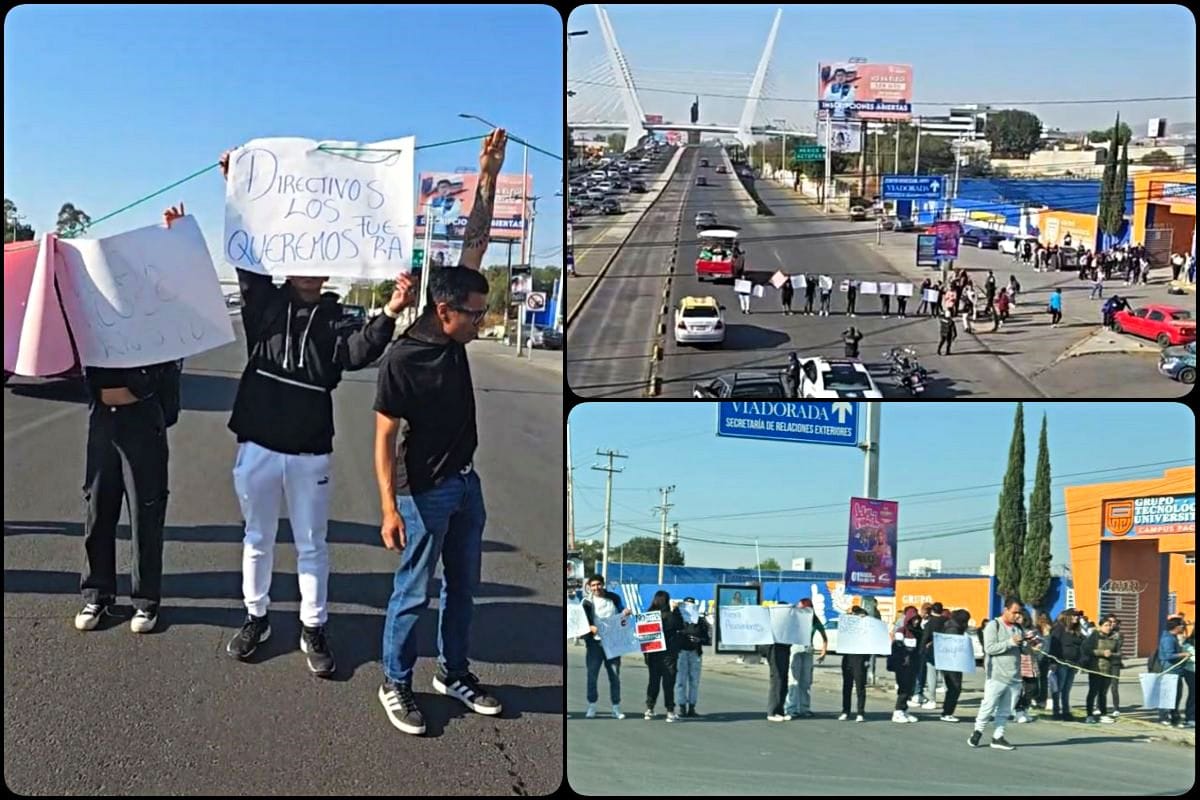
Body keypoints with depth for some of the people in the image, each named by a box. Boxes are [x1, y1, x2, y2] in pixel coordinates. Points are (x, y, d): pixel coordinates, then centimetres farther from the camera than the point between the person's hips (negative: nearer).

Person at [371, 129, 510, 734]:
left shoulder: (455, 335, -4)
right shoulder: (402, 360, -21)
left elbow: (474, 241, -2)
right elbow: (384, 438, -19)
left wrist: (488, 177, -6)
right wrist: (389, 507, -24)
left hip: (466, 482, 7)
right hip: (424, 492, -7)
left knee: (463, 587, 17)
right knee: (413, 594, 6)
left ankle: (453, 673, 33)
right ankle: (395, 684, 22)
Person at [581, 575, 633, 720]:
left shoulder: (614, 598, 9)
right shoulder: (587, 602, 1)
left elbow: (620, 614, 22)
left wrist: (625, 613, -1)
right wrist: (590, 627, -26)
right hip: (595, 641, -2)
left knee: (615, 675, 4)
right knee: (592, 675, -2)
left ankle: (616, 708, 11)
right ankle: (591, 707, 8)